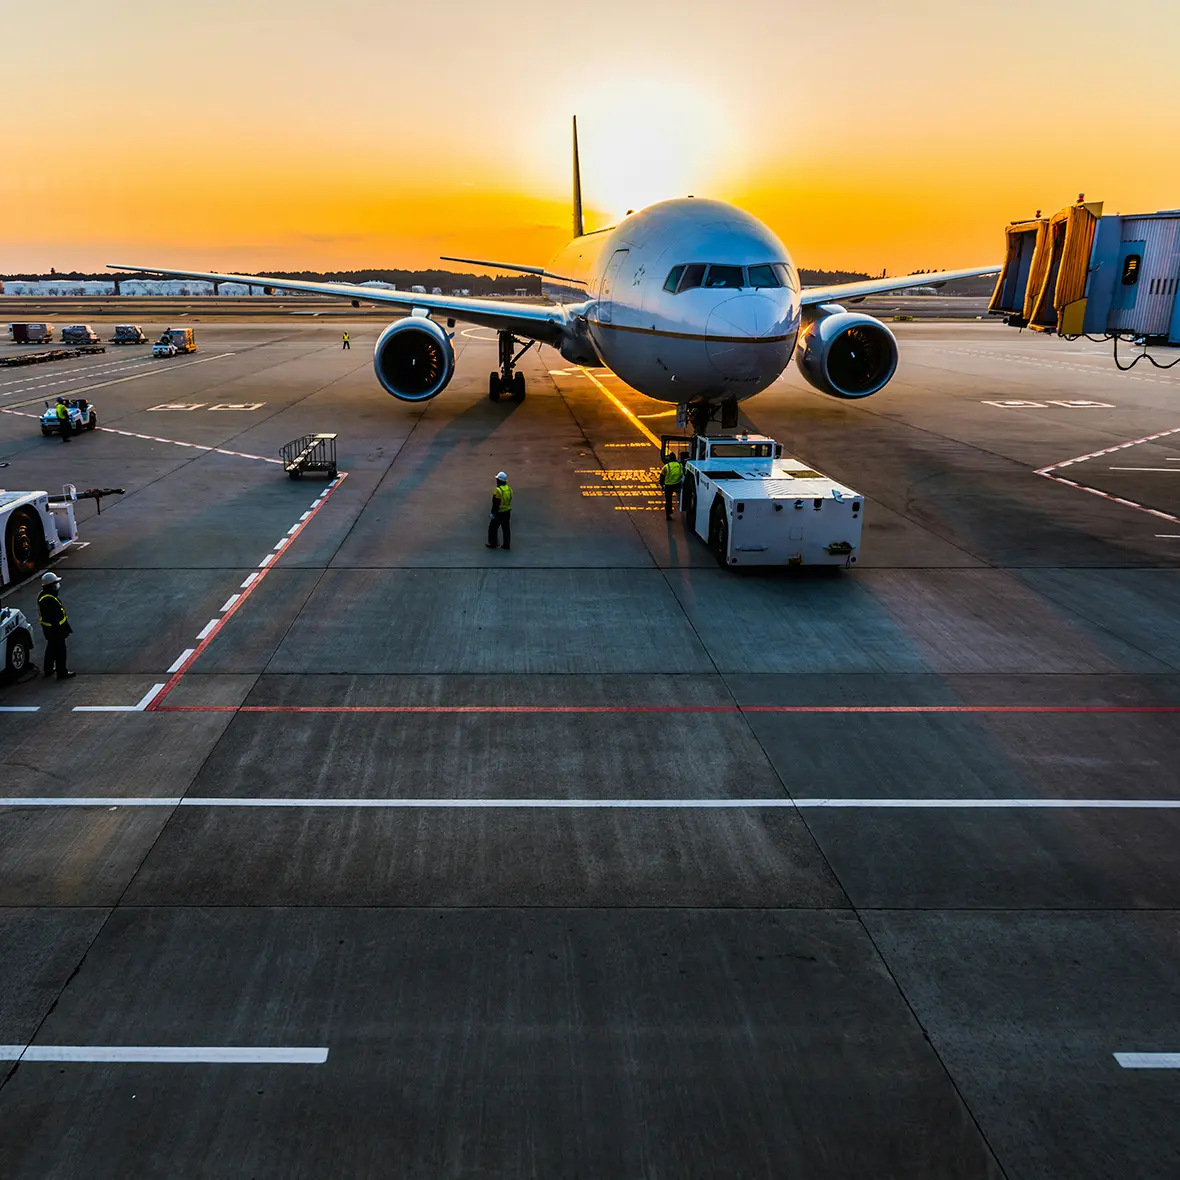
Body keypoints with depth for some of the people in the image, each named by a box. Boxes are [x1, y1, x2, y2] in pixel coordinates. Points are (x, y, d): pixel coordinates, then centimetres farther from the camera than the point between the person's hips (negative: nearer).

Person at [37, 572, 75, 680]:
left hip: (48, 628, 11)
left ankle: (48, 670, 37)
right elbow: (54, 617, -28)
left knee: (51, 649, 24)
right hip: (55, 629, -11)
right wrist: (59, 630, -22)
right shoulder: (49, 600, -31)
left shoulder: (43, 595, 3)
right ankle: (62, 673, 10)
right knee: (60, 651, 1)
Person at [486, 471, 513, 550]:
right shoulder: (509, 489, 4)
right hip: (507, 512, 8)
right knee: (506, 529, 12)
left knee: (493, 528, 8)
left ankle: (493, 544, 14)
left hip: (499, 513, -7)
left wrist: (493, 513, -14)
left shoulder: (498, 490, -21)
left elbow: (496, 503, -21)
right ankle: (507, 545, 16)